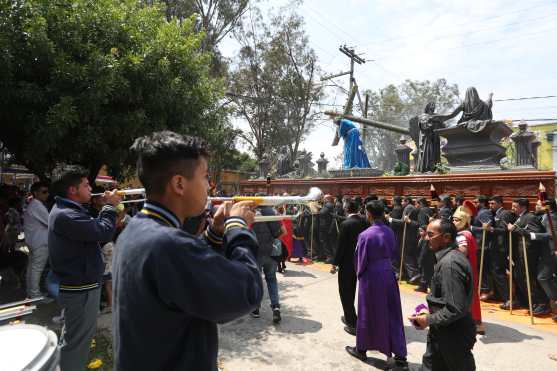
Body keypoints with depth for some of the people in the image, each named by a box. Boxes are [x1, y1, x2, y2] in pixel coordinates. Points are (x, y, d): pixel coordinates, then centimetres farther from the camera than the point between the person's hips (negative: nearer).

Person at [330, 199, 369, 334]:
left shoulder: (345, 224, -19)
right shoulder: (365, 222, -2)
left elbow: (341, 246, -18)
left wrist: (335, 264, -9)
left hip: (347, 262, -7)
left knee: (345, 292, 6)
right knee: (351, 291, 23)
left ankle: (353, 324, 8)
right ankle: (349, 317, 36)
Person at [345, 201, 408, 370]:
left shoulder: (365, 235, -20)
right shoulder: (390, 232, -3)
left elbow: (361, 259, -11)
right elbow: (393, 252, 9)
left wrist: (359, 274, 7)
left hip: (371, 277, -5)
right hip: (388, 274, 5)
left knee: (367, 315, 12)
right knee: (392, 315, 13)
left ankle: (361, 349, 30)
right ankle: (400, 356, 19)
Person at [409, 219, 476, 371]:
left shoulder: (449, 263, -27)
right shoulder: (451, 256, 4)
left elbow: (455, 309, -29)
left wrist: (428, 320, -18)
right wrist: (431, 315, 9)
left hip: (453, 335, -9)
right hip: (444, 330, 9)